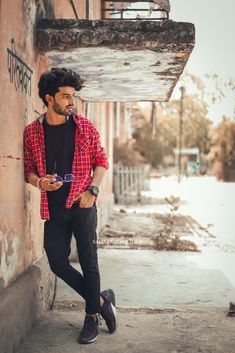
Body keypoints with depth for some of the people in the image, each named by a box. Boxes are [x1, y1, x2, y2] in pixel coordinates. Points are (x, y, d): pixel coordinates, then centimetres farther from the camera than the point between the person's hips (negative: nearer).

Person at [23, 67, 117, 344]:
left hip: (82, 205, -2)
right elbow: (28, 170, 9)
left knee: (88, 262, 1)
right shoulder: (32, 132, 2)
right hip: (53, 209, 3)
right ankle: (101, 300, 23)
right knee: (58, 263, 4)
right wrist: (40, 182, -13)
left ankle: (92, 317, 20)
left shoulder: (85, 127, 0)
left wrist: (92, 189, -9)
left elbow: (101, 161, 6)